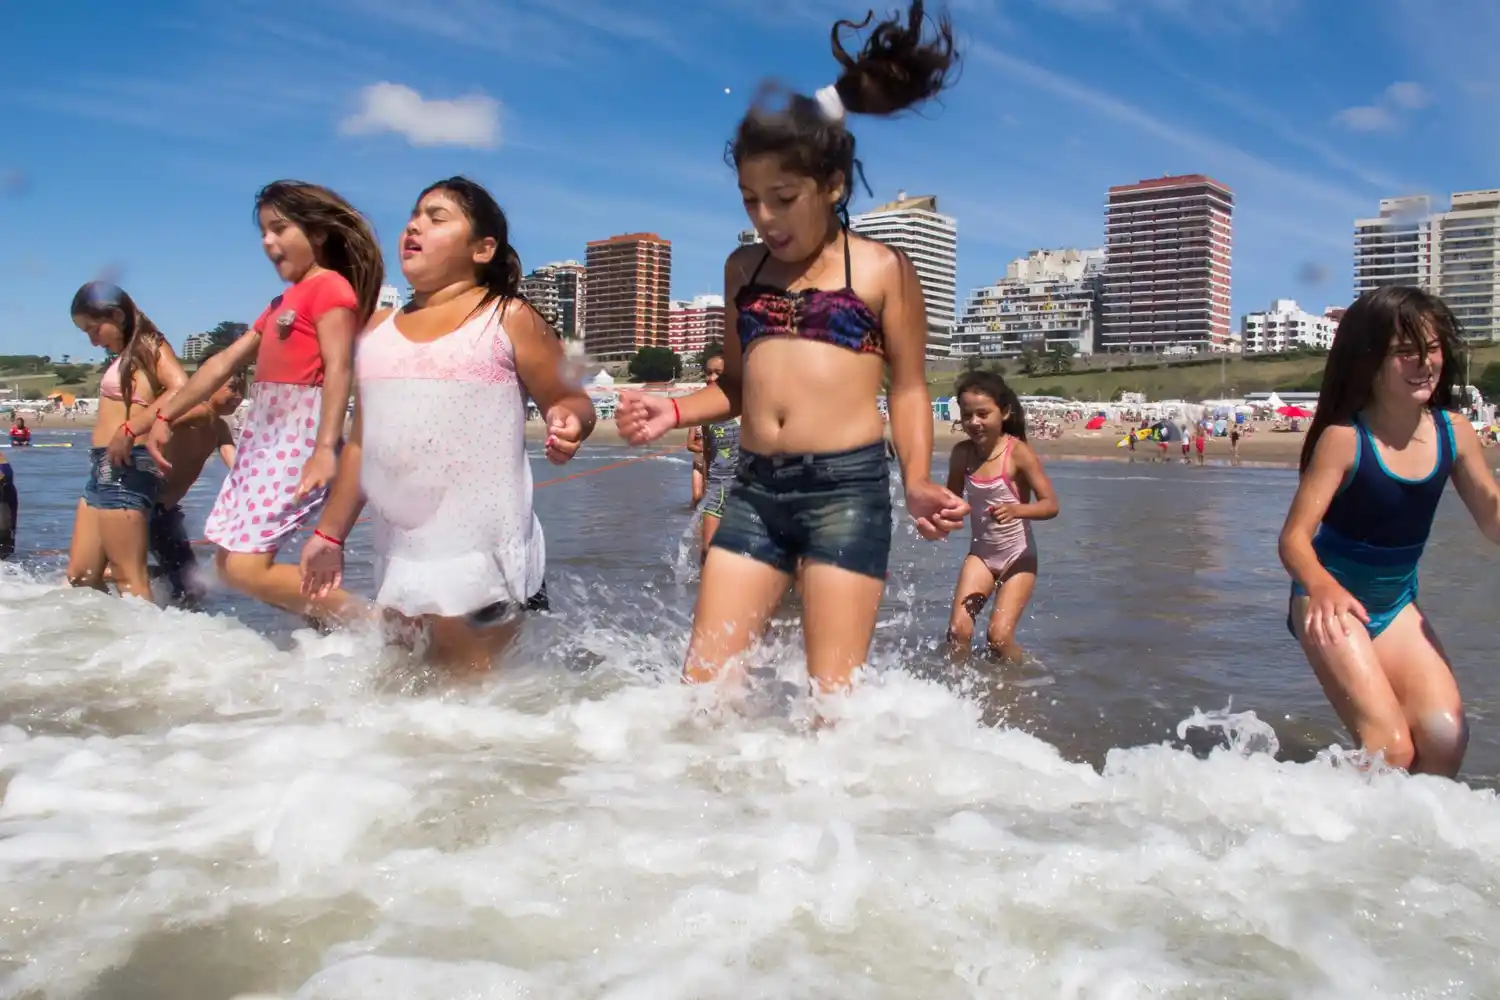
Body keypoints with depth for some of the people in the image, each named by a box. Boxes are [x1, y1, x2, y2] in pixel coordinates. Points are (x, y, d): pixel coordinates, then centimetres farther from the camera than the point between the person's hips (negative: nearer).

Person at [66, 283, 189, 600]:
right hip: (103, 469, 10)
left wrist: (129, 431, -25)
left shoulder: (149, 346, -5)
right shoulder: (125, 357, 21)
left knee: (129, 578, -9)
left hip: (125, 468, -10)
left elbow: (181, 390, -23)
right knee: (80, 576, 12)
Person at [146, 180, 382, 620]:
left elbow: (338, 368, -18)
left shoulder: (331, 287, -6)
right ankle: (326, 620, 11)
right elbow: (224, 363, 24)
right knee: (227, 564, 9)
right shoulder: (281, 302, 22)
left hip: (300, 433, -10)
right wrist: (165, 416, 23)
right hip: (258, 432, 10)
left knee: (247, 569, -17)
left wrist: (325, 448, -29)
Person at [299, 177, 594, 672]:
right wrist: (331, 533, 18)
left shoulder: (509, 320, -2)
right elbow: (361, 443, 18)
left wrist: (568, 421, -24)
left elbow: (571, 400, 0)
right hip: (398, 558, 6)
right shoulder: (378, 331, 14)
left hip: (480, 557, -6)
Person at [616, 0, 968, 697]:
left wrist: (918, 482, -13)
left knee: (832, 693, -2)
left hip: (847, 486, -4)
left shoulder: (881, 268, 2)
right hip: (755, 488, 5)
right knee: (704, 680, 4)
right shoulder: (743, 268, 15)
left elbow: (909, 389, 2)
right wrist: (673, 413, 2)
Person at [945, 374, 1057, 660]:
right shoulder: (962, 453, -5)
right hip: (981, 552, 4)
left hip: (1018, 555, -4)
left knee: (999, 635, -11)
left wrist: (1015, 510, -39)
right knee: (958, 629, -10)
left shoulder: (1018, 452, -17)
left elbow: (1050, 505, -21)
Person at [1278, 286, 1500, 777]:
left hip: (1396, 604, 5)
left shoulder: (1454, 433, -6)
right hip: (1333, 601, -5)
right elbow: (1294, 537, -25)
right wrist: (1322, 587, -44)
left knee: (1447, 738, -9)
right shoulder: (1344, 439, -21)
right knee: (1390, 747, -15)